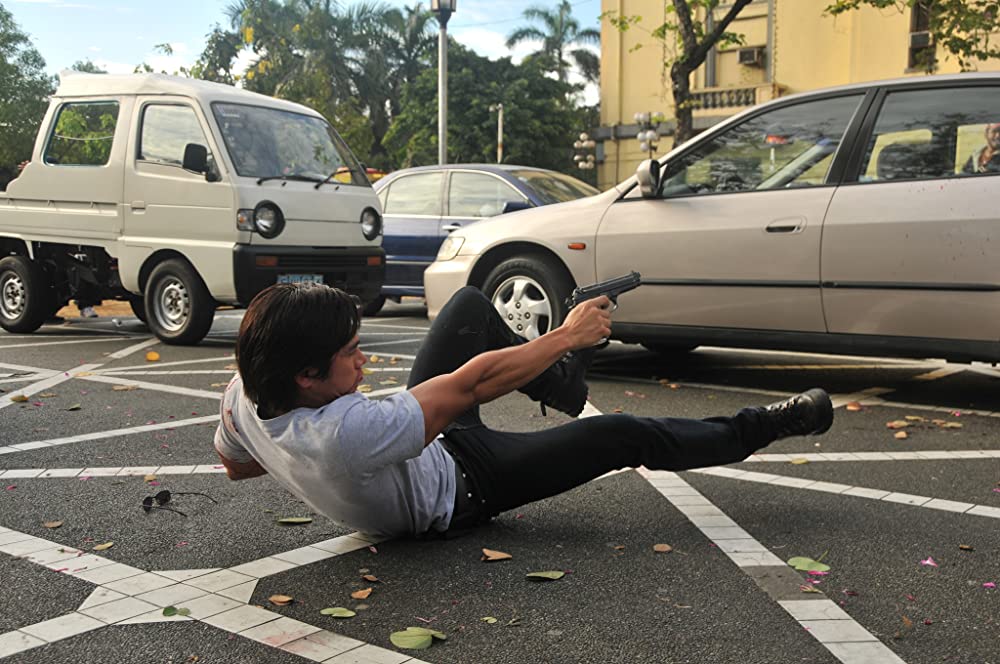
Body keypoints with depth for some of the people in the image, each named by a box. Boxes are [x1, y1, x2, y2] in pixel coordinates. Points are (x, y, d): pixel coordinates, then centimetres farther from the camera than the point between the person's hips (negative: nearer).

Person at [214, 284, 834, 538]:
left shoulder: (243, 399, -22)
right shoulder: (347, 433, -46)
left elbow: (234, 464, 2)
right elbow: (474, 384, -37)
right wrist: (569, 334, -25)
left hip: (422, 442, 8)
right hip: (457, 488, -7)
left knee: (472, 303, 5)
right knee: (624, 435, -7)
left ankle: (560, 382, 30)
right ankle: (760, 427, 17)